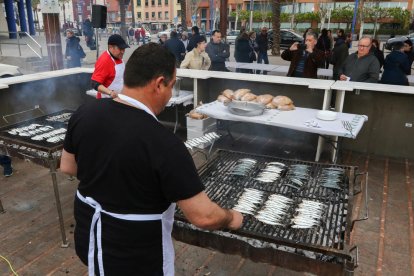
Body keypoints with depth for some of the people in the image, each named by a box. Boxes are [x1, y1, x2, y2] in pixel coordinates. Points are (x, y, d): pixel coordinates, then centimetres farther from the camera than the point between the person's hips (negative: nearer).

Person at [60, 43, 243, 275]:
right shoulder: (164, 144, -30)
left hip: (87, 238, 6)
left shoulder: (84, 114, -11)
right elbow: (204, 216, -25)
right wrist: (231, 219, -5)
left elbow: (67, 167, 5)